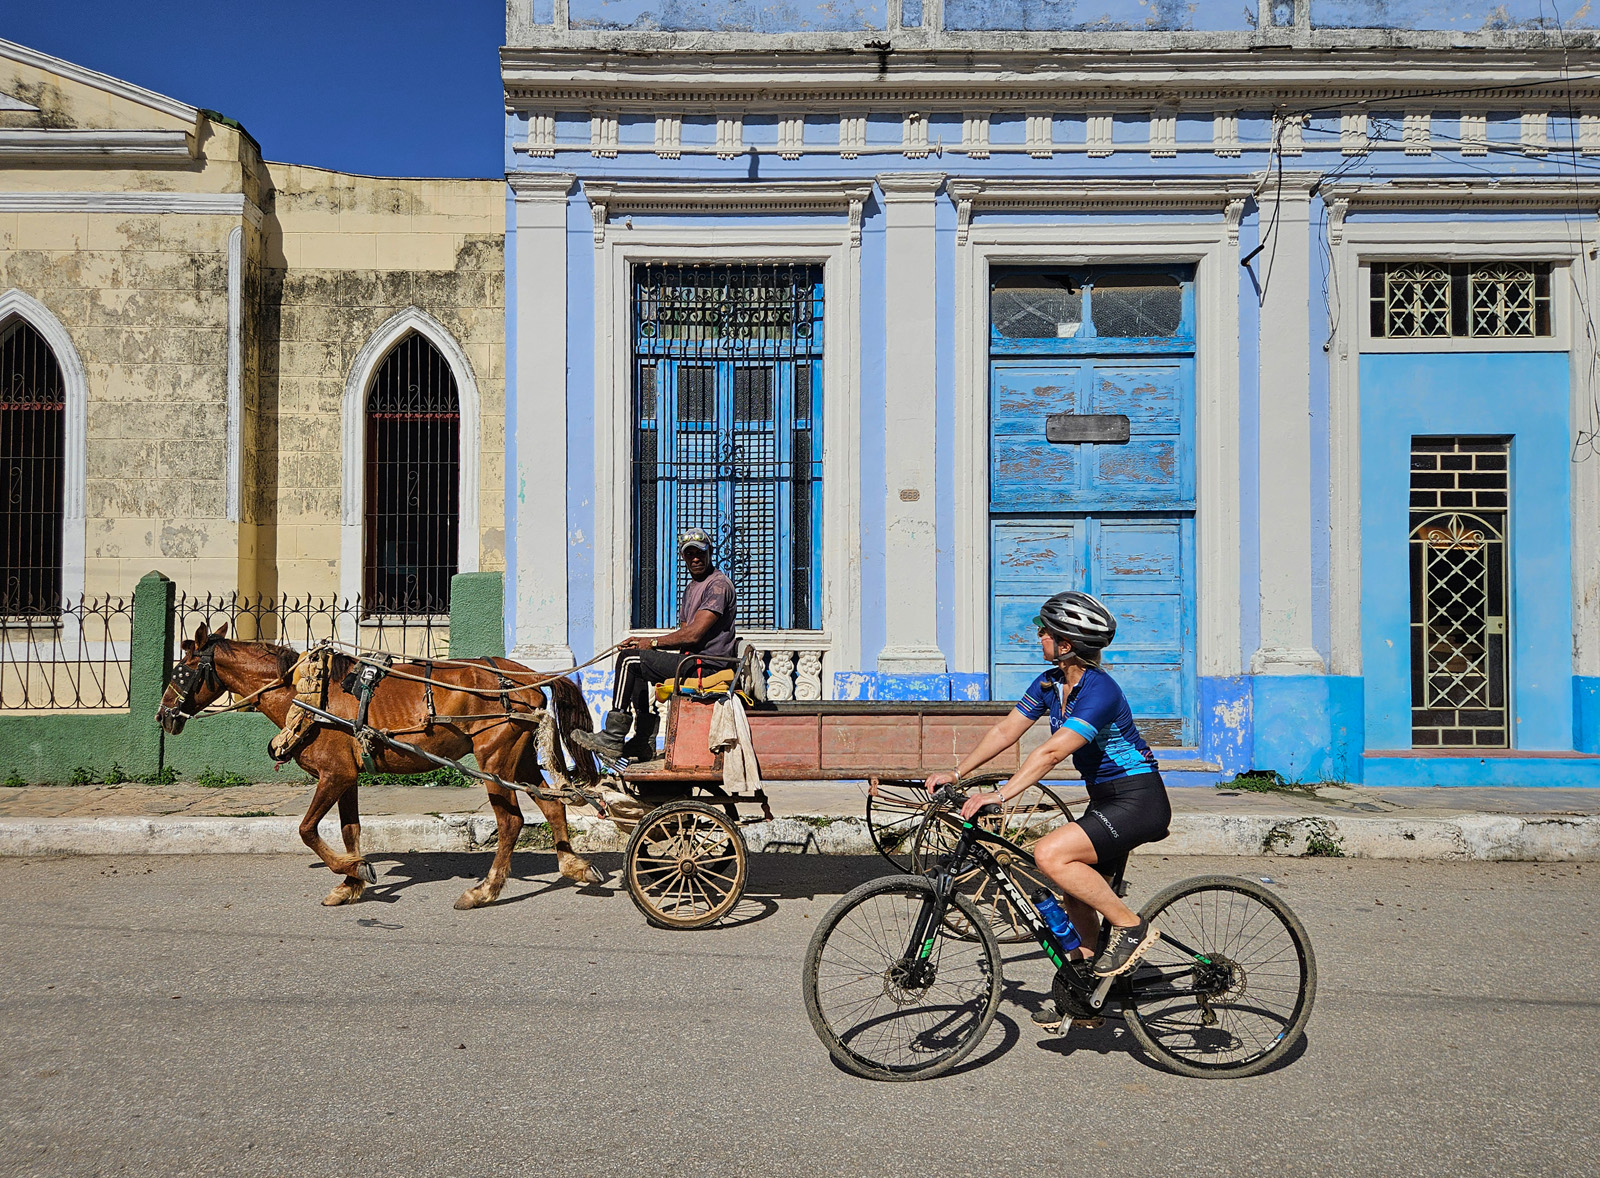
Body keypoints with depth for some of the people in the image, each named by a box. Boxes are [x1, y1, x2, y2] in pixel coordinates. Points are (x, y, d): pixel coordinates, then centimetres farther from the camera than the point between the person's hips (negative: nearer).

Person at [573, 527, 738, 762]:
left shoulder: (718, 584, -13)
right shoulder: (691, 588, 20)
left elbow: (693, 634, -20)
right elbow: (684, 635, 18)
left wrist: (652, 642, -10)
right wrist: (642, 643, 2)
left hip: (708, 665, -11)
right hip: (695, 659, 11)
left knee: (629, 659, -13)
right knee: (638, 663, 22)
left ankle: (613, 739, -9)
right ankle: (644, 743, 15)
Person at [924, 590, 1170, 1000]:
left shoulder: (1099, 691, -23)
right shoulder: (1050, 684, 4)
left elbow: (1052, 752, -32)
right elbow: (1005, 731, 4)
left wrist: (999, 795, -37)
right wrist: (956, 773, -3)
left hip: (1138, 801, -9)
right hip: (1105, 800, 9)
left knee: (1050, 855, -25)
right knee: (1077, 899, 11)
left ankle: (1131, 927, -10)